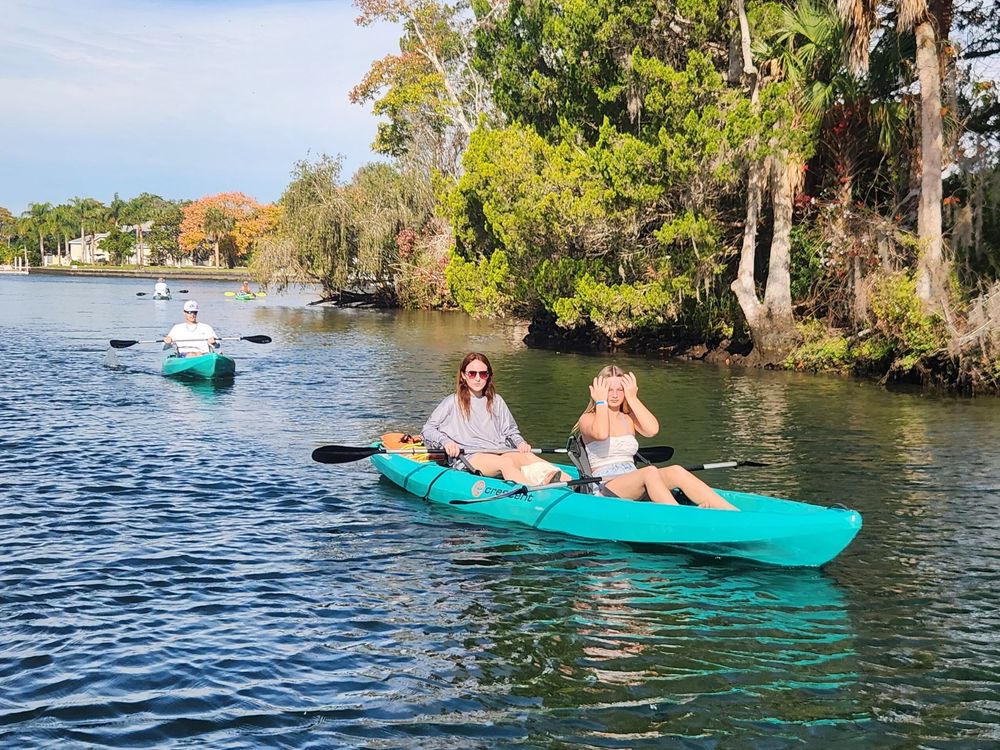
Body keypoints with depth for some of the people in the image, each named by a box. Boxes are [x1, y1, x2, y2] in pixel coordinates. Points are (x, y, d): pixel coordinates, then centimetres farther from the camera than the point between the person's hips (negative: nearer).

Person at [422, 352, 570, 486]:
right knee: (506, 462, -36)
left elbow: (510, 431, 23)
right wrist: (445, 441, -13)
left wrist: (520, 442, 1)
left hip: (500, 452, 4)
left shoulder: (496, 401, 23)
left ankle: (567, 481, -54)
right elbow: (427, 430, 7)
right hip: (469, 457, -4)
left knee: (528, 456, -29)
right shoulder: (453, 402, 11)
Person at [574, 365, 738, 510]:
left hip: (634, 489, 5)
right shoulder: (588, 418, 5)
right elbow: (601, 434, -22)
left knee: (676, 472, -22)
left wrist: (632, 398, -1)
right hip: (605, 489, -5)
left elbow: (652, 430, -5)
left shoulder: (629, 418, 19)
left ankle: (734, 513, -36)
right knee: (650, 472, -32)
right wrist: (601, 402, -7)